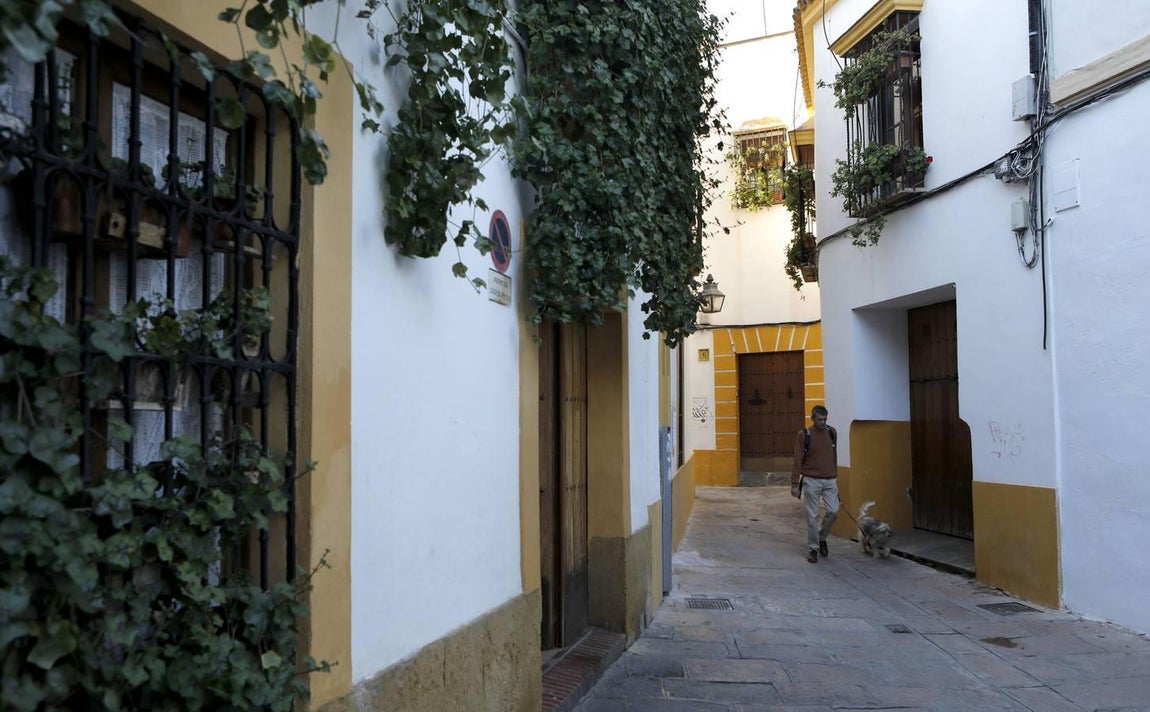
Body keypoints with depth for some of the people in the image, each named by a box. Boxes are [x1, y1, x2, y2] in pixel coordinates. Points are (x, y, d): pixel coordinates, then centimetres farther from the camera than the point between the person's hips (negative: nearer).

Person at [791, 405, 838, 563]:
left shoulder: (832, 433, 5)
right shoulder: (804, 435, -7)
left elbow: (834, 457, 14)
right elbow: (797, 461, -7)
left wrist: (836, 477, 15)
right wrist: (794, 484, -9)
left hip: (830, 480, 3)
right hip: (811, 481, -3)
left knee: (833, 511, -3)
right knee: (812, 516, 0)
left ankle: (822, 538, 22)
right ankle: (813, 549, 12)